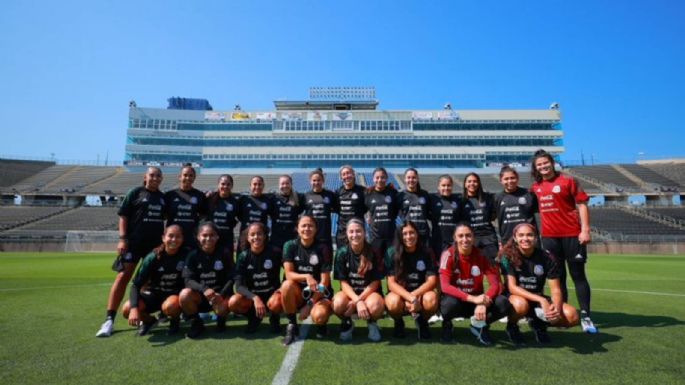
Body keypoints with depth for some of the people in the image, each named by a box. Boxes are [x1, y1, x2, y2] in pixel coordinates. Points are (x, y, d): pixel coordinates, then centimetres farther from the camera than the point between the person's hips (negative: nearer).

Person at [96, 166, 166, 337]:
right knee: (123, 277, -9)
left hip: (155, 243, 5)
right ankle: (109, 320, -4)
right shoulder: (135, 193, 1)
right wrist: (122, 238, -11)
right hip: (134, 241, -4)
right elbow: (123, 216, -3)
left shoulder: (163, 197, 12)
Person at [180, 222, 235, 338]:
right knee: (185, 294, -30)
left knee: (222, 308, -33)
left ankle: (221, 320, 7)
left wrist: (221, 294, -25)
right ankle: (196, 323, -2)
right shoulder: (193, 255, -2)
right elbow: (188, 280, -11)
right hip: (199, 295, 2)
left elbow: (231, 279, -7)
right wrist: (204, 289, -30)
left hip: (220, 294, -1)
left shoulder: (224, 255, -3)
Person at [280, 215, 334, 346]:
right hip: (299, 292, 2)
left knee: (319, 316, -32)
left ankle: (321, 323, 8)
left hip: (319, 294, -2)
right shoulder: (290, 246, -7)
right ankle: (292, 325, -9)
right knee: (287, 285, -31)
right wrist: (306, 276, -34)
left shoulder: (322, 249, -11)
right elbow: (288, 274, -15)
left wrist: (310, 304, -16)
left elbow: (325, 282, -12)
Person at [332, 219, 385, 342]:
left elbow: (375, 282, -8)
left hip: (369, 292, -1)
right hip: (349, 292, 1)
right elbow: (343, 283, -9)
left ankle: (372, 323, 4)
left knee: (376, 306, -35)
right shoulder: (342, 253, -8)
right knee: (338, 304, -33)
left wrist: (357, 301, -19)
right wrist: (358, 302, -25)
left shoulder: (374, 253, -10)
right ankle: (347, 323, 4)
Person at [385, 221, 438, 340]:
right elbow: (391, 283, -15)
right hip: (399, 293, -1)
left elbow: (432, 281, -12)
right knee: (393, 302, -35)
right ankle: (398, 323, 3)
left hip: (420, 293, 1)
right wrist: (411, 298, -30)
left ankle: (422, 321, 3)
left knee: (431, 299, -33)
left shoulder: (426, 252, -7)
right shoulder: (392, 253, -11)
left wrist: (415, 295, -28)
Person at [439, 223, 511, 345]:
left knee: (503, 304, -25)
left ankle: (479, 325, 6)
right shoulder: (448, 255, -17)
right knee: (449, 304, -38)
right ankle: (447, 324, 1)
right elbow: (445, 286, -25)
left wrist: (483, 302, -34)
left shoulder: (481, 255, -10)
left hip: (477, 299, 3)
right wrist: (472, 298, -36)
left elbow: (495, 284, -15)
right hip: (456, 299, -2)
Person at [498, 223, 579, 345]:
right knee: (520, 304, -39)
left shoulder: (548, 258, -9)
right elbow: (512, 288, -21)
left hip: (538, 300, 3)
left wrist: (557, 308, -31)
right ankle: (512, 326, -3)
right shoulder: (508, 256, -17)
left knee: (572, 316, -20)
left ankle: (539, 323, 10)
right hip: (517, 298, -3)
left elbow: (556, 289, -10)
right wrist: (541, 300, -31)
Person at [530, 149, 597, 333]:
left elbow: (582, 204, -6)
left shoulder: (568, 180, -3)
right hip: (549, 237, 4)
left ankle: (585, 316, 9)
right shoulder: (535, 187, 8)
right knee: (557, 277, 10)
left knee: (578, 275, 3)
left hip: (572, 235, -4)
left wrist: (585, 229, -13)